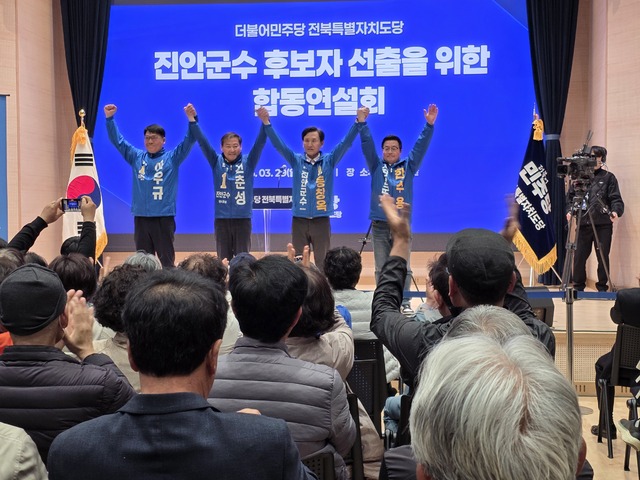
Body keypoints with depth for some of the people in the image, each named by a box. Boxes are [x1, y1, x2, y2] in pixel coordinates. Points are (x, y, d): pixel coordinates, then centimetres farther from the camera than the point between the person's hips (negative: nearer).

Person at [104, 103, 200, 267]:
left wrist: (192, 119, -23)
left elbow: (189, 141, -8)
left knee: (166, 259, 1)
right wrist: (110, 118, 0)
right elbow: (117, 140, 11)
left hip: (164, 217, -3)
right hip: (141, 217, 3)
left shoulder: (172, 158, 2)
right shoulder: (136, 157, 11)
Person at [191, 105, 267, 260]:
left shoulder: (248, 163, 1)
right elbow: (202, 142, -4)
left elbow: (260, 143, -10)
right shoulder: (216, 162, 4)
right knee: (223, 260, 7)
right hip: (221, 219, 1)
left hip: (243, 219, -1)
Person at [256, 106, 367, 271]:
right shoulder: (296, 160, 2)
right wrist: (266, 122, -23)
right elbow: (278, 144, -8)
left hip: (321, 221, -1)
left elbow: (346, 142, -9)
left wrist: (359, 122, -24)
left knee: (323, 264, 5)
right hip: (299, 220, 1)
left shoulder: (329, 160, 1)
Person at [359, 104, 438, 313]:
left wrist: (429, 125, -13)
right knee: (381, 269, 6)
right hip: (379, 226, 0)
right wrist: (362, 123, -15)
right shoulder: (376, 167, 8)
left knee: (403, 268, 2)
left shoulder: (408, 167, 8)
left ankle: (405, 302, 9)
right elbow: (367, 144, -2)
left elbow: (421, 146, -1)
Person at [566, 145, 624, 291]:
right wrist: (569, 210, -7)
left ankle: (602, 288, 16)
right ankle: (578, 287, 15)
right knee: (579, 257, 1)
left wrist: (615, 211, -21)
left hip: (603, 225, -1)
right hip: (583, 224, 2)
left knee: (603, 257, 3)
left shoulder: (608, 177, 6)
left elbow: (616, 198, -1)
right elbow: (570, 197, 11)